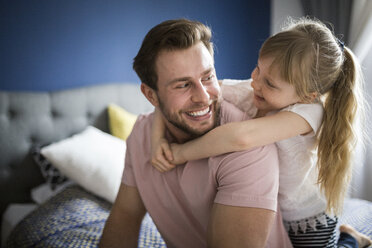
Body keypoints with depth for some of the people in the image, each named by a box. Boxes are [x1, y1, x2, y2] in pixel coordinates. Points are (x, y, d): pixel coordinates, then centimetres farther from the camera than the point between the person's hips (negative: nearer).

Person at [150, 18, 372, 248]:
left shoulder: (309, 111, -35)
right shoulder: (244, 92, -22)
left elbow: (242, 137, -50)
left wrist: (180, 153, -39)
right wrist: (158, 139, -30)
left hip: (308, 221, -5)